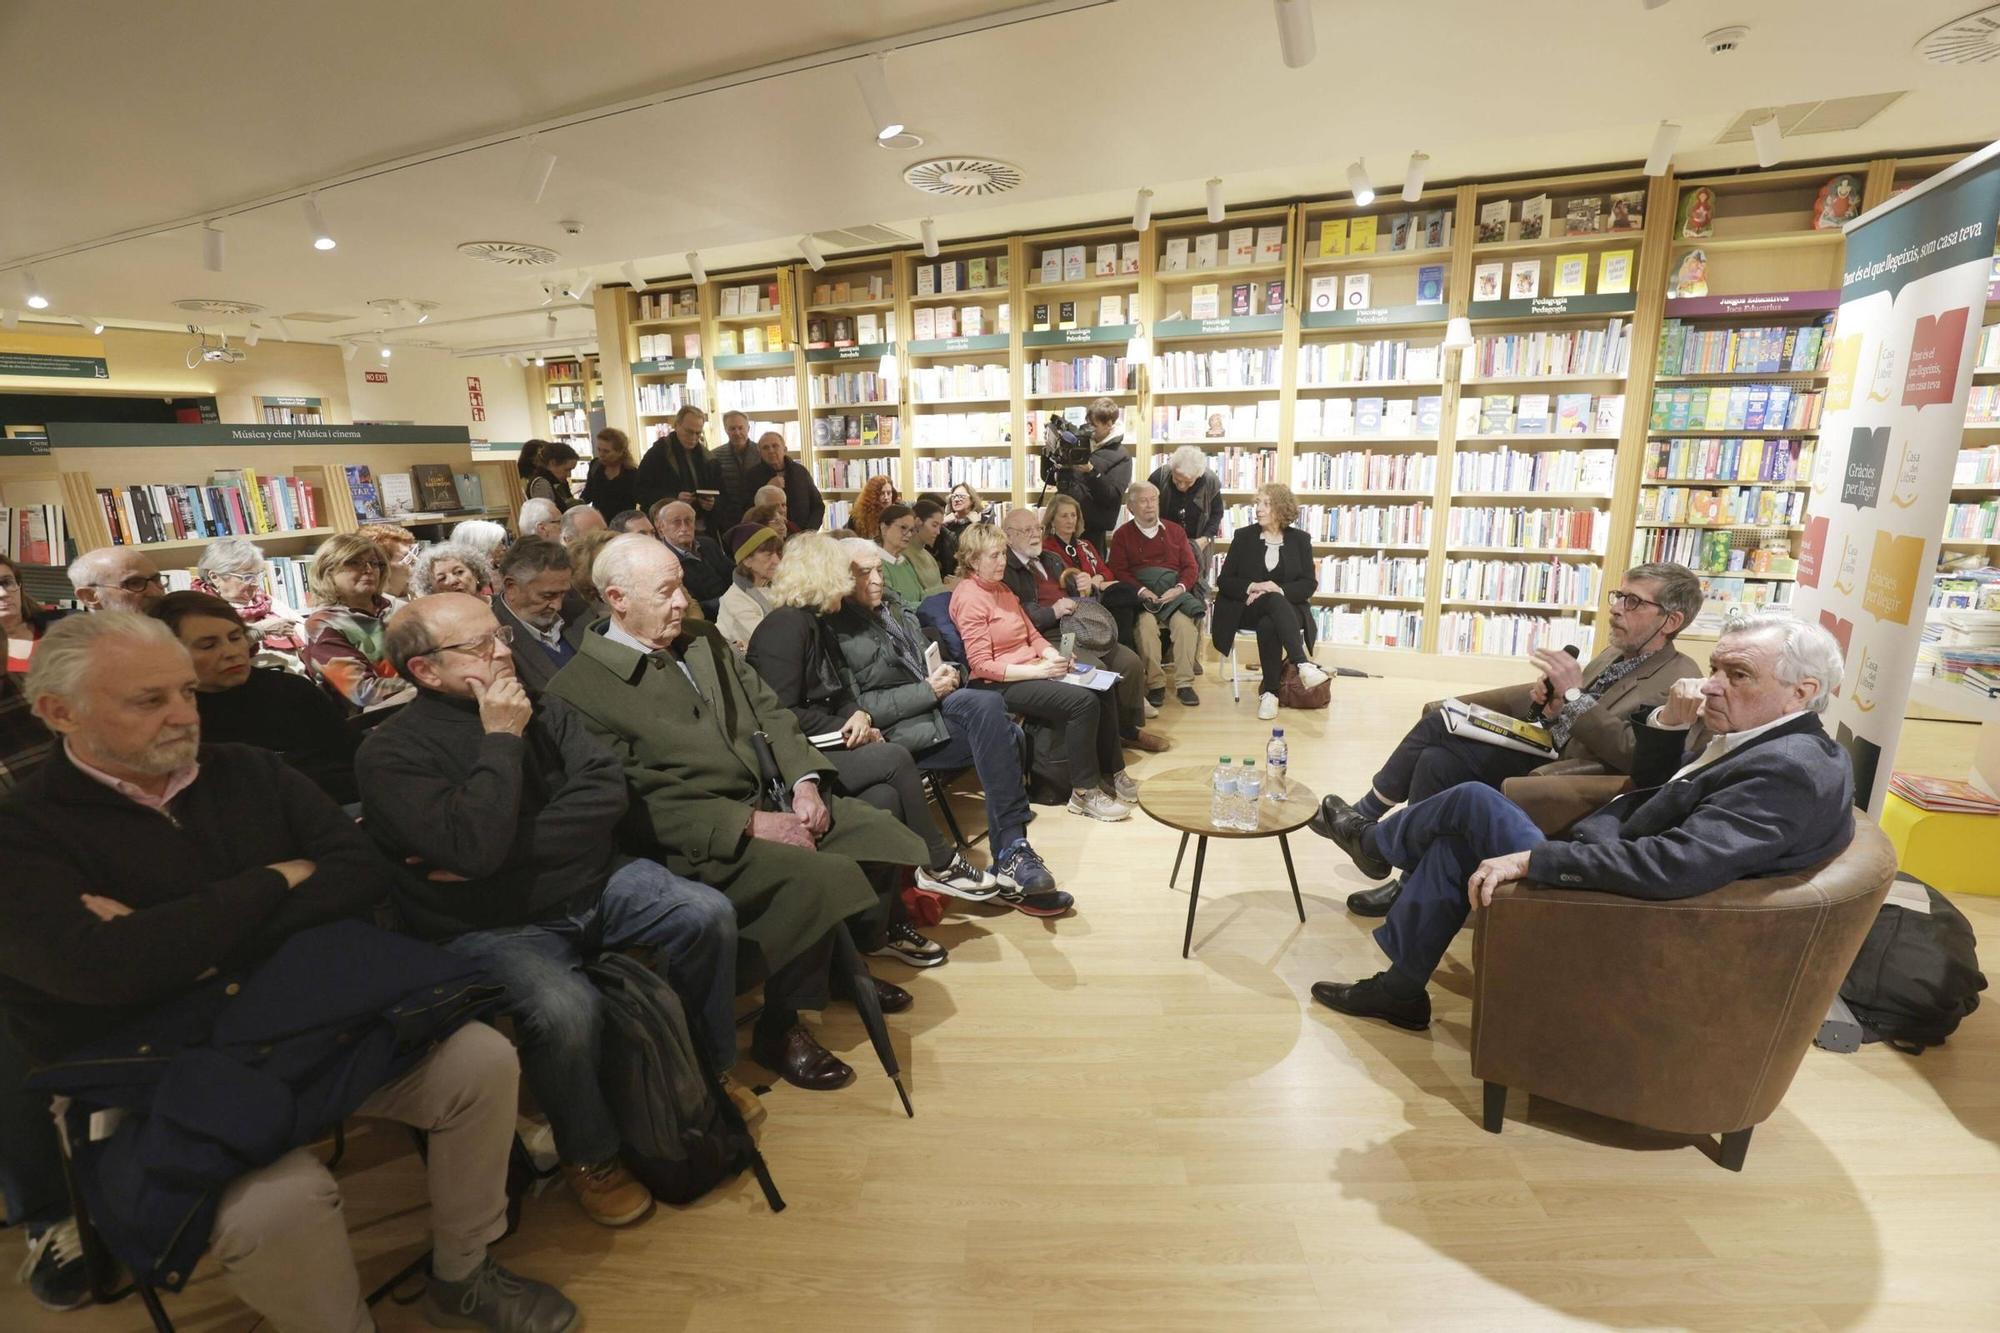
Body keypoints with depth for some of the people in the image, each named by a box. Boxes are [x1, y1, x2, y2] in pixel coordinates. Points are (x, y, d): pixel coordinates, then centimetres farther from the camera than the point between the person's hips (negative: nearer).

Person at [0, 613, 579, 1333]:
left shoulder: (249, 772, 7)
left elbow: (363, 868, -2)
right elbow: (105, 969, -22)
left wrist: (192, 941, -13)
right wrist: (276, 881, -11)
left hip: (311, 1014, 4)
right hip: (160, 1072, -4)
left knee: (483, 1061, -14)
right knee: (277, 1205, -31)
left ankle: (461, 1272, 11)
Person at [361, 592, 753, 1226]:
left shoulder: (541, 709, 6)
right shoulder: (390, 753, -9)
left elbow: (608, 793, -6)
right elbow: (474, 846, -25)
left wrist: (507, 850, -14)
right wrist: (502, 740, -18)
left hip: (594, 884, 5)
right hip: (494, 927, -4)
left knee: (708, 913, -15)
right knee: (565, 1007, -32)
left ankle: (710, 1075, 10)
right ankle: (589, 1156, 0)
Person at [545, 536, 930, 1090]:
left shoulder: (703, 639, 11)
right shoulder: (578, 690, -11)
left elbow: (770, 712, 12)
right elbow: (641, 805, -16)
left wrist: (804, 783, -5)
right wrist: (749, 825, -21)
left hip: (773, 800, 8)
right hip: (702, 845, -7)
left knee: (886, 837, -4)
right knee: (822, 877, -28)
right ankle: (779, 1028, -4)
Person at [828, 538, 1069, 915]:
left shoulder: (893, 609, 20)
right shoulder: (835, 628, -6)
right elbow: (856, 707, -12)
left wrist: (947, 675, 1)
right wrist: (928, 690, -14)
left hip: (935, 709, 7)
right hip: (895, 733, -7)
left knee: (1006, 733, -22)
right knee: (987, 704, -29)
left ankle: (1011, 857, -18)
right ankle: (1010, 856, -26)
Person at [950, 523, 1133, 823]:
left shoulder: (1001, 588, 14)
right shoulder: (969, 596, -12)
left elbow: (1032, 635, 18)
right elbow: (982, 665, -17)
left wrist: (1052, 655, -3)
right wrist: (1037, 671, -22)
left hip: (1032, 671, 8)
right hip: (1002, 684, -8)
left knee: (1101, 692, -11)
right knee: (1083, 701, -25)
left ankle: (1112, 773, 4)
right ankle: (1084, 792, -13)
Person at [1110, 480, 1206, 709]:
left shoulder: (1174, 531, 18)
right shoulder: (1122, 535, 11)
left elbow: (1190, 567, 11)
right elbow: (1119, 572, 0)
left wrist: (1180, 588, -10)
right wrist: (1143, 591, -17)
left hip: (1175, 594, 2)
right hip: (1141, 598, -2)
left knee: (1185, 621, -29)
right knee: (1146, 623, -33)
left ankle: (1185, 684, -21)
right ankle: (1155, 684, -22)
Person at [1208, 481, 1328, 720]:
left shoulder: (1300, 539, 10)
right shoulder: (1243, 536, 9)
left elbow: (1309, 584, 3)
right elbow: (1224, 581, 4)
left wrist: (1279, 590, -16)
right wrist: (1252, 587, -16)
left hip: (1287, 608, 1)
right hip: (1247, 608, -1)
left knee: (1268, 625, -37)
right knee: (1274, 600, -37)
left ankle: (1269, 691, -33)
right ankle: (1304, 665, -50)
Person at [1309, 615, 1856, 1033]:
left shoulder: (1790, 770, -25)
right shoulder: (1758, 737, 6)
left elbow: (1675, 865, -36)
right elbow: (1650, 789, 17)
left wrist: (1528, 859, -33)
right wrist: (1667, 721, -3)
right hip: (1606, 875, 10)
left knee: (1474, 801, -8)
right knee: (1456, 844, 10)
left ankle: (1376, 843, 19)